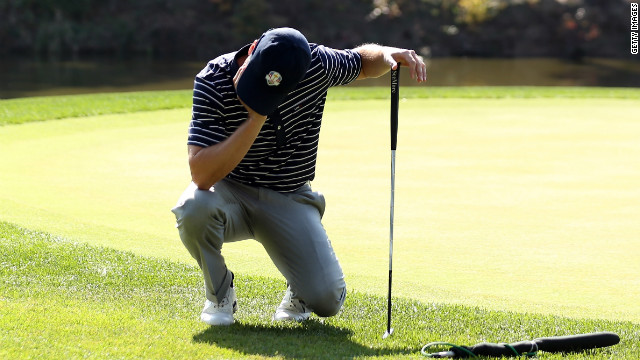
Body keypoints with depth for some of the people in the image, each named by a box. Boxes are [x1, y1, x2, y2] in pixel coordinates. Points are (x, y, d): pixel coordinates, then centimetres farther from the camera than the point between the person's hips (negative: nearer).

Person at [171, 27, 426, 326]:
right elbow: (202, 175, -32)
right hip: (231, 192, -1)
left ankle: (298, 289, 22)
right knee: (194, 209, -37)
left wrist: (388, 54, -15)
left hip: (290, 201, 1)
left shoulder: (315, 63, -16)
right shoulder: (212, 82, -23)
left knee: (327, 301, -18)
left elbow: (363, 60, 8)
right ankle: (219, 291, -5)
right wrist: (255, 120, -37)